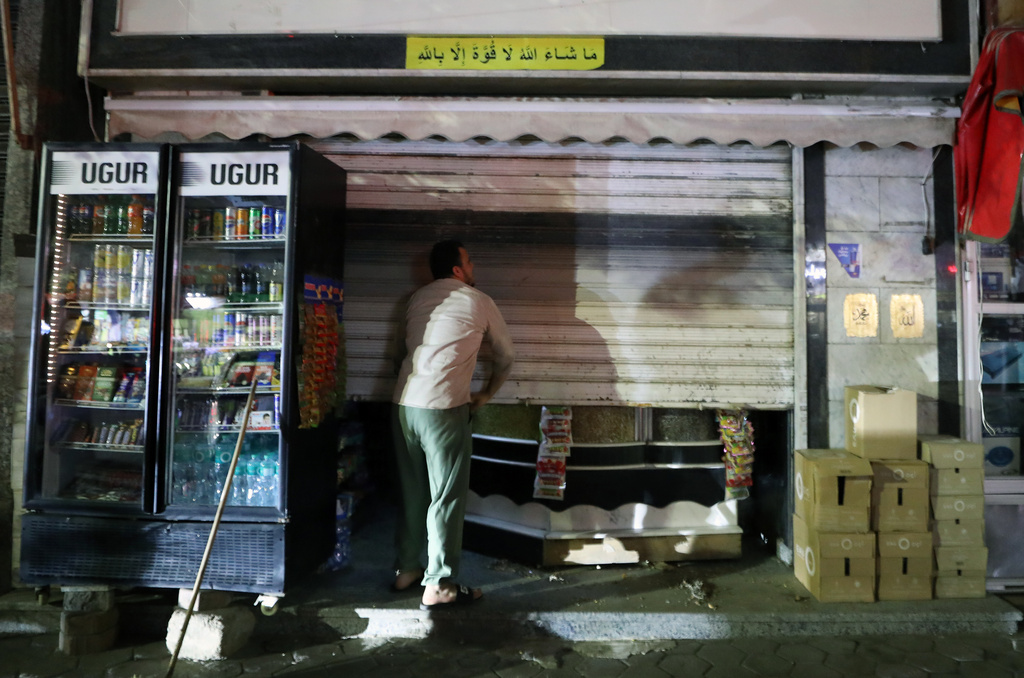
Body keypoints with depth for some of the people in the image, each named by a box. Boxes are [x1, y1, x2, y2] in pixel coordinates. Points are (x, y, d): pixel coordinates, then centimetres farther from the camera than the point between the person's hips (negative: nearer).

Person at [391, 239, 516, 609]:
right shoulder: (479, 302, 3)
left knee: (412, 492, 17)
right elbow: (506, 356, 13)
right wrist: (486, 394, 27)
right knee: (447, 497, 3)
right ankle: (439, 585, 10)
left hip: (404, 404, 6)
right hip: (444, 408, -6)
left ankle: (406, 570, 29)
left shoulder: (417, 298, 15)